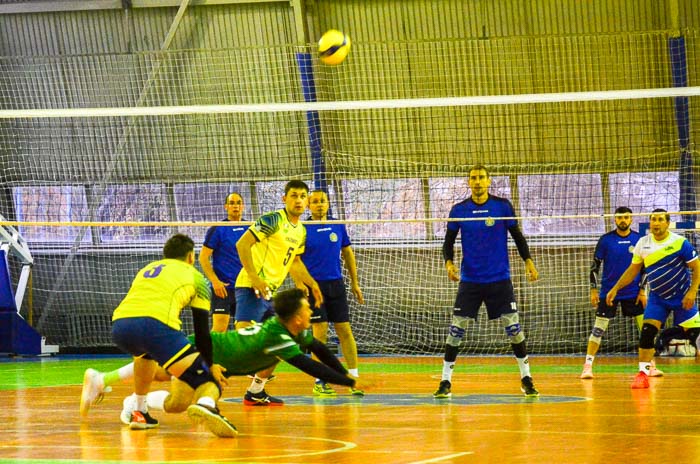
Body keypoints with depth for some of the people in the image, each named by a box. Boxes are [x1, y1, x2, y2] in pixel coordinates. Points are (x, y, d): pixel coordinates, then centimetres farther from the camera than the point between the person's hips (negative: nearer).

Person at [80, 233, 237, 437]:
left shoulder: (148, 269, 38)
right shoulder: (194, 277, 23)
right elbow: (202, 330, 17)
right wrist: (210, 365, 29)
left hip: (119, 323, 5)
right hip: (154, 324, -5)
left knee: (146, 353, 42)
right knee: (209, 382, -3)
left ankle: (140, 412, 32)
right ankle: (206, 404, -39)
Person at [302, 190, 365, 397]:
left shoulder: (338, 227, 8)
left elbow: (348, 253, 16)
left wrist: (355, 282, 14)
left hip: (336, 284, 3)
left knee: (345, 331, 1)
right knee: (320, 333, -6)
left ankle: (354, 377, 5)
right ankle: (319, 382, 1)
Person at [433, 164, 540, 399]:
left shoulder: (503, 206, -1)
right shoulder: (459, 210, 1)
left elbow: (517, 236, 7)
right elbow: (448, 241, 6)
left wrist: (528, 261, -2)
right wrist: (449, 263, -12)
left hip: (499, 278, 0)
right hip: (470, 280, 1)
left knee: (514, 328, -2)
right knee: (456, 330, -5)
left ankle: (526, 378, 11)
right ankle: (445, 382, 2)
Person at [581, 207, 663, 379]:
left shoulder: (639, 240, 1)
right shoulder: (606, 240, -4)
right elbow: (595, 265, 0)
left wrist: (642, 290, -1)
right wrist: (593, 290, -5)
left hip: (633, 293, 2)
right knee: (598, 329, -3)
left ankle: (651, 366, 6)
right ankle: (587, 366, 2)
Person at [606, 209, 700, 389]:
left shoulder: (680, 242, -13)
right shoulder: (643, 243, -2)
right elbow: (633, 270, 10)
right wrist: (615, 289, 7)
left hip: (682, 298, -3)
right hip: (657, 298, 3)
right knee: (647, 332, -12)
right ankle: (643, 374, -8)